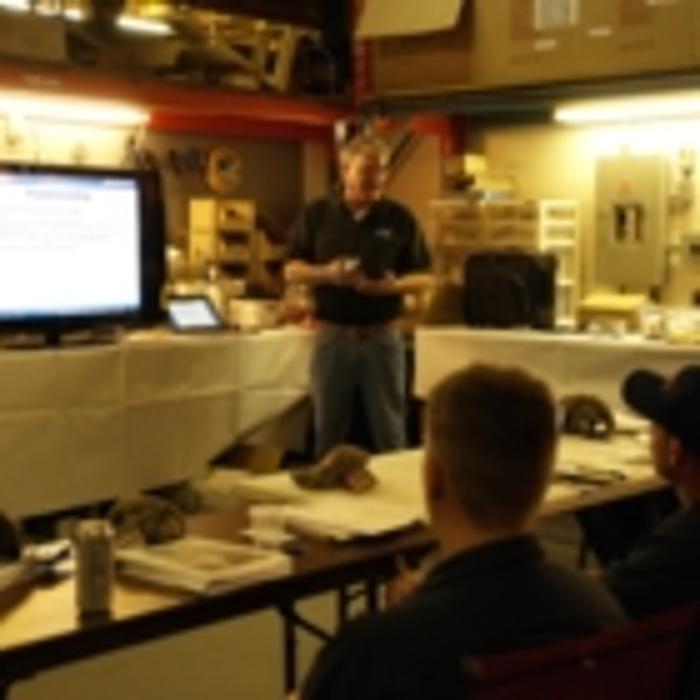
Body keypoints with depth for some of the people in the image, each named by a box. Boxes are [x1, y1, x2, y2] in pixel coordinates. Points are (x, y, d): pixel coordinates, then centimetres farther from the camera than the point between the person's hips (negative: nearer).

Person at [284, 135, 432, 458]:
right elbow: (291, 271, 4)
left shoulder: (399, 218, 2)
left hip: (382, 337, 0)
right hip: (331, 336, 1)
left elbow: (423, 277, 4)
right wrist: (327, 273, -15)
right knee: (328, 432, 10)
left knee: (390, 432, 5)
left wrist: (395, 285, -17)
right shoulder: (317, 214, 3)